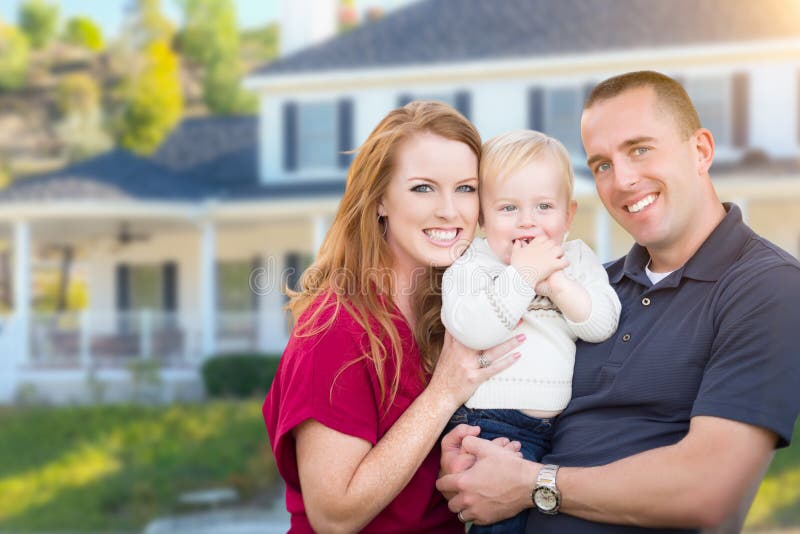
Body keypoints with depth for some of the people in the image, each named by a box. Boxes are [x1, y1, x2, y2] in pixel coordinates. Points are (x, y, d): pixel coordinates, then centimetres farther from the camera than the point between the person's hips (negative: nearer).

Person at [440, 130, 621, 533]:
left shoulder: (577, 259, 11)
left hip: (567, 423, 5)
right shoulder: (472, 266, -2)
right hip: (494, 421, -5)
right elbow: (471, 329, -20)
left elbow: (602, 324, -3)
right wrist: (522, 275, -19)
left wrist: (555, 281, -15)